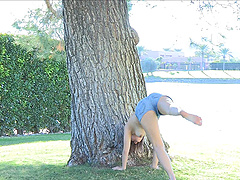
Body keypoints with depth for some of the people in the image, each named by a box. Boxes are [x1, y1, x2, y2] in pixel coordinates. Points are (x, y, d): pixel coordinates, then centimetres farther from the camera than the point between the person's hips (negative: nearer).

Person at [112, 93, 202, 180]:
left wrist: (123, 167, 49)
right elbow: (157, 144, 54)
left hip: (143, 107, -3)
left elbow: (126, 149, 38)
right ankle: (183, 113, -72)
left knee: (158, 147, -4)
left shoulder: (128, 126, 40)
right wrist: (154, 165, 62)